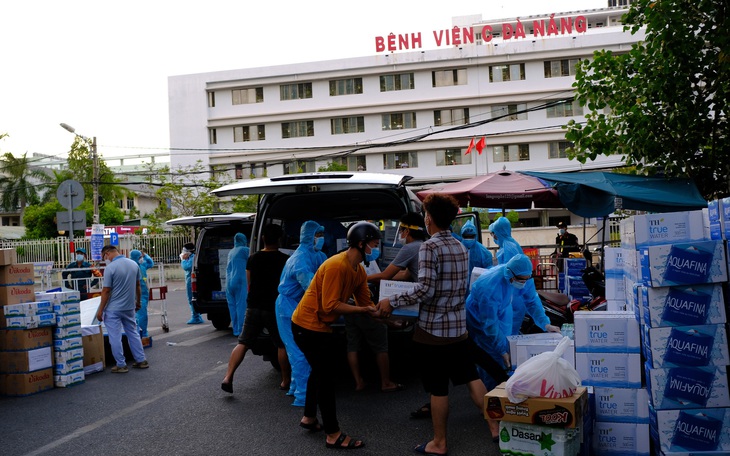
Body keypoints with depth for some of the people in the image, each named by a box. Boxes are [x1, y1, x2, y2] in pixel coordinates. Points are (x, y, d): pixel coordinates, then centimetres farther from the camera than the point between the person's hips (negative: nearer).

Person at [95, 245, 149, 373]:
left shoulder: (110, 268, -17)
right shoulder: (134, 264, 2)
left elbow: (106, 291, -16)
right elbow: (138, 285, 10)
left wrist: (100, 310, -9)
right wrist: (138, 302, 22)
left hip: (113, 309, -6)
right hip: (129, 307, 6)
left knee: (115, 337, 3)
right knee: (133, 333, 17)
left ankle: (121, 365, 6)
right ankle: (141, 360, 20)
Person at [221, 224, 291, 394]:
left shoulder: (253, 259, 4)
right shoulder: (285, 260, -7)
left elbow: (249, 285, 11)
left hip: (253, 307, 3)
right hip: (275, 308, -3)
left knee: (243, 343, 7)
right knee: (282, 345, 10)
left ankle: (228, 377, -4)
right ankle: (285, 381, 16)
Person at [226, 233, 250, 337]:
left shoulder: (231, 252, 18)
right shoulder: (245, 250, -2)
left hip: (229, 282, 7)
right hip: (240, 282, -7)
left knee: (232, 307, 9)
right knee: (241, 307, -6)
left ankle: (235, 330, 11)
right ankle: (240, 331, -9)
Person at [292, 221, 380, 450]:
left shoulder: (359, 271, 4)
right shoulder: (336, 266, -26)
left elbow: (366, 304, 6)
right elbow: (330, 305, -28)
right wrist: (363, 310, -23)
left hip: (319, 325, 10)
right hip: (308, 325, -10)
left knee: (321, 371, 23)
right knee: (327, 376, -5)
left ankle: (309, 418, 40)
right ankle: (333, 435, 2)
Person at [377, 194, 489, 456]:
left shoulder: (430, 247, -16)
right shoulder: (461, 248, 8)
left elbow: (425, 291, -23)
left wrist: (392, 302, -14)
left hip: (433, 329, -7)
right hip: (458, 327, 7)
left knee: (438, 388, 4)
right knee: (471, 378, 14)